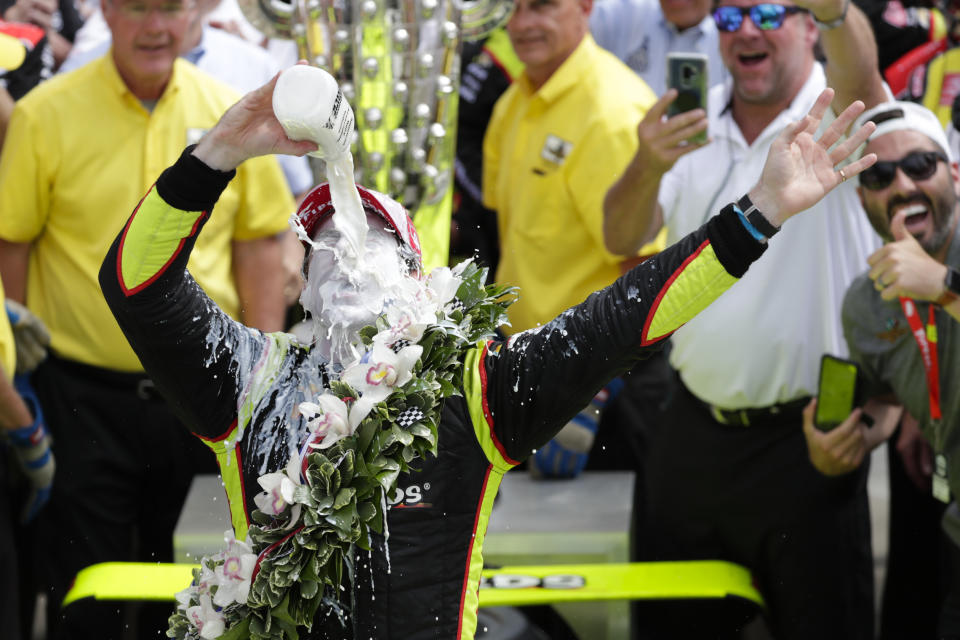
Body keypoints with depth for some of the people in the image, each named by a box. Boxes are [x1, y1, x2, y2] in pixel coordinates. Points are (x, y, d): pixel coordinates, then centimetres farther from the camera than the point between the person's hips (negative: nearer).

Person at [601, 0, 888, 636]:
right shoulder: (694, 121, 6)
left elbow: (859, 78, -32)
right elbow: (622, 238, -2)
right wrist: (648, 167, -25)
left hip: (804, 438, -5)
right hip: (694, 432, 5)